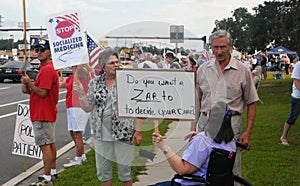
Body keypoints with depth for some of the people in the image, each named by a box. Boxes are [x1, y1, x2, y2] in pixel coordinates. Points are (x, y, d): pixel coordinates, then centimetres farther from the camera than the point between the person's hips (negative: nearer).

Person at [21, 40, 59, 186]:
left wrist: (29, 83, -13)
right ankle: (53, 172, 28)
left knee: (45, 145, -7)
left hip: (43, 115, -11)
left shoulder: (46, 70, -17)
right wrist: (29, 90, 6)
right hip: (48, 113, 11)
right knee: (50, 143, 17)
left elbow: (42, 93, -22)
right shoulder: (47, 68, 17)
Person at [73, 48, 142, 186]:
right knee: (103, 170, 12)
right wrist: (80, 94, -10)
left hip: (124, 132, -3)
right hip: (102, 133, 3)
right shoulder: (95, 83, 5)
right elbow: (88, 108, 6)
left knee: (125, 169, 6)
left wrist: (138, 130, -7)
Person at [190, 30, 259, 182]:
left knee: (231, 172, 1)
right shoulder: (202, 70, 9)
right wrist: (194, 125, 12)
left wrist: (248, 131, -4)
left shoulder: (242, 71, 0)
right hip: (205, 122, 3)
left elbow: (251, 103, 2)